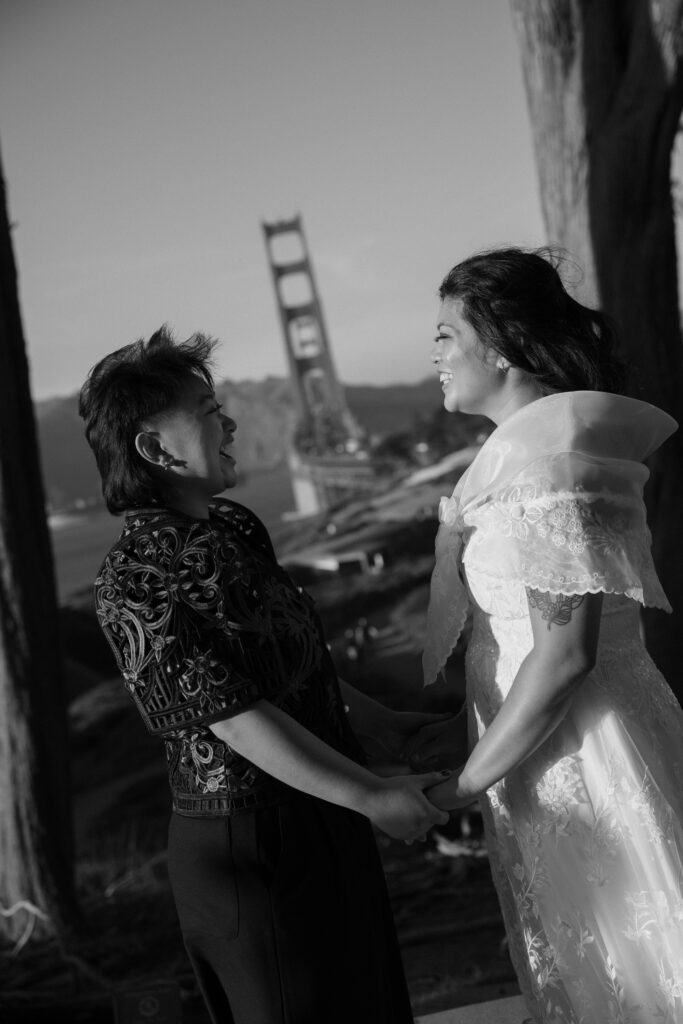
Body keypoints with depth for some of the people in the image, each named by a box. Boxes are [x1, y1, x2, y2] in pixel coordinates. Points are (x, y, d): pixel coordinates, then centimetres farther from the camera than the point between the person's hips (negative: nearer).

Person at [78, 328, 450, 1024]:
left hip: (322, 824, 9)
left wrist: (377, 723, 21)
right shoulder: (132, 585, -22)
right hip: (246, 845, -9)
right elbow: (238, 721, -24)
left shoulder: (234, 528, 5)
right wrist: (370, 796, -21)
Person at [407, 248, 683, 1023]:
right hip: (545, 748, 10)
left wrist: (470, 779, -15)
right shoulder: (527, 444, 11)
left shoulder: (547, 455, -19)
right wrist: (466, 730, 11)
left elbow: (565, 653, -23)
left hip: (582, 756, -10)